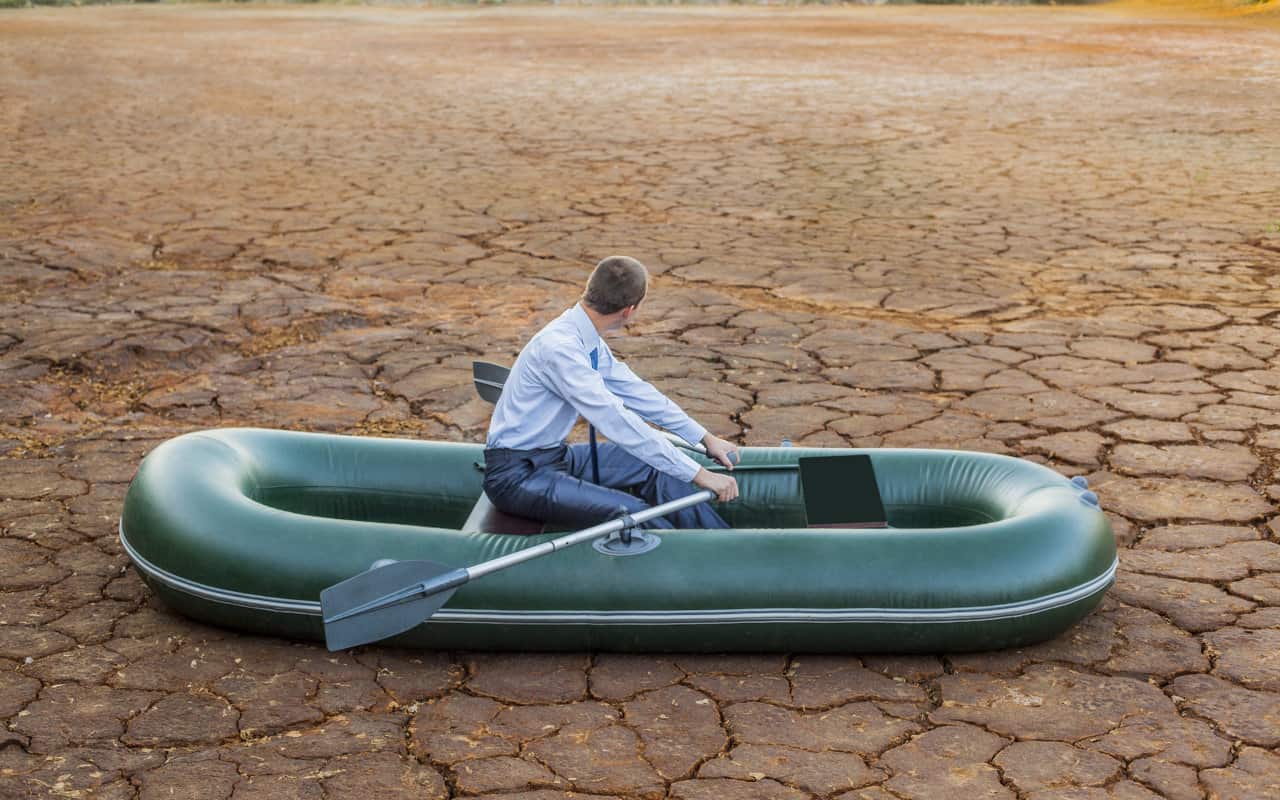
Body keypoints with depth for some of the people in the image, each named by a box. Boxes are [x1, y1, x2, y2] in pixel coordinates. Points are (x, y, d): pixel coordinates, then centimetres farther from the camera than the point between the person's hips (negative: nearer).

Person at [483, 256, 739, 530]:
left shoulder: (590, 342, 2)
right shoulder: (559, 347, -27)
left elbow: (635, 392, 12)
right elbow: (617, 422, -30)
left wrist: (705, 438, 12)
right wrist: (698, 474, -27)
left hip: (556, 456, 10)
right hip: (516, 476, -9)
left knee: (656, 466, 1)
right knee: (630, 512, -26)